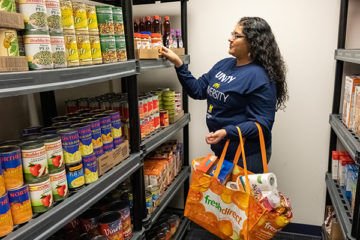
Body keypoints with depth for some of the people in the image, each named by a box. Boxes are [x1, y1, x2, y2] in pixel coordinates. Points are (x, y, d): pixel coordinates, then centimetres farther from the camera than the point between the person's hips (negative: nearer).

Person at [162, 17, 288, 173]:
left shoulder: (259, 77, -21)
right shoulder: (224, 64, 5)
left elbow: (262, 123, -22)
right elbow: (198, 90, 7)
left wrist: (226, 132, -32)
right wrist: (178, 63, -1)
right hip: (220, 149, 8)